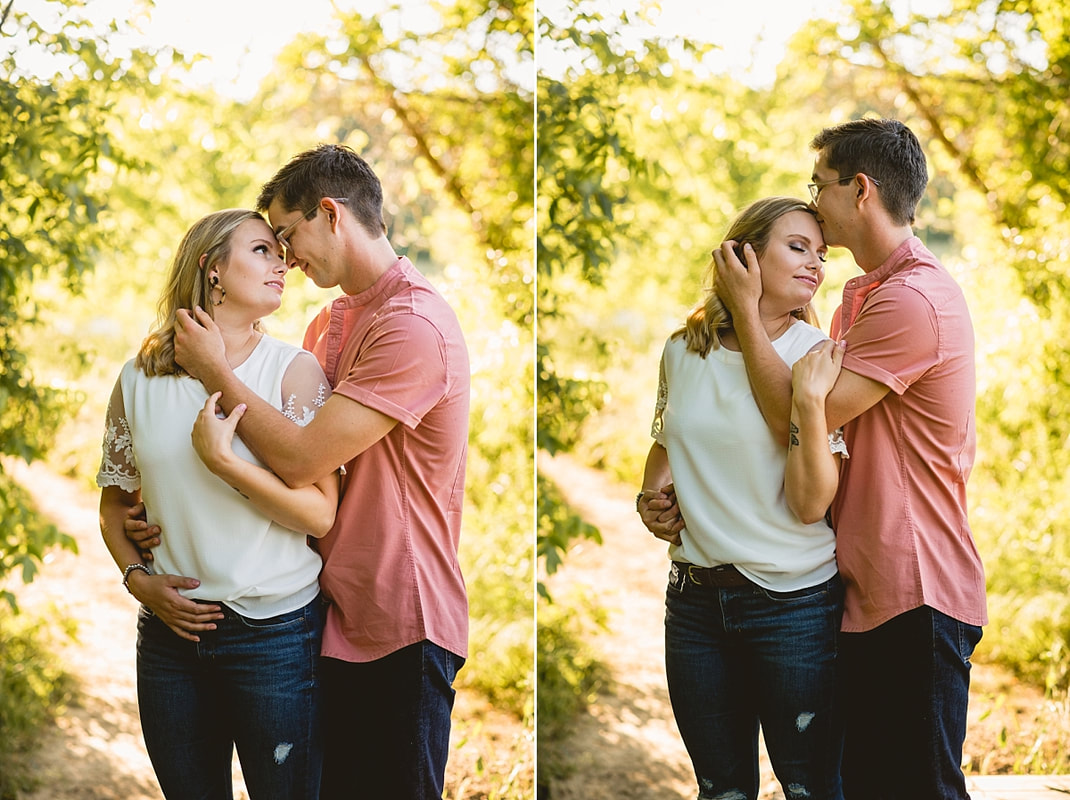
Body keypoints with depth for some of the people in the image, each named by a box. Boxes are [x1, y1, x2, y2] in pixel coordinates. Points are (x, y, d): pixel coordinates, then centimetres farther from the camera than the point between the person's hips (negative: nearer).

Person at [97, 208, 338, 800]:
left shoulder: (293, 369, -4)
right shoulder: (139, 379, 4)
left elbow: (320, 514, -11)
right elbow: (114, 504, 14)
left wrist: (222, 459, -19)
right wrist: (138, 579, -3)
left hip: (276, 633, -2)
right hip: (172, 630, 3)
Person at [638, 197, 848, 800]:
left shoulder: (821, 359, -9)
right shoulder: (683, 351, 3)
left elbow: (810, 505, -16)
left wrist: (811, 401, -27)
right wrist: (652, 493, 4)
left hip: (794, 602, -4)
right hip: (695, 599, 4)